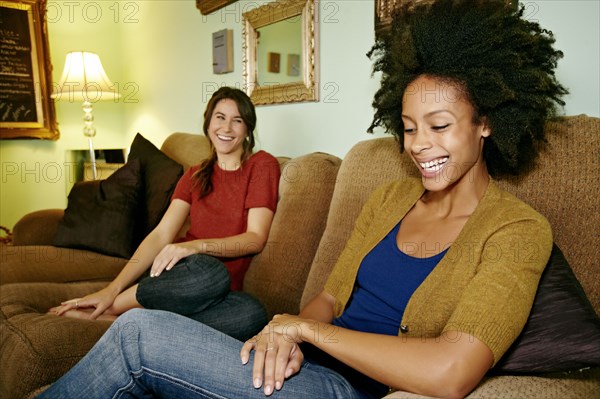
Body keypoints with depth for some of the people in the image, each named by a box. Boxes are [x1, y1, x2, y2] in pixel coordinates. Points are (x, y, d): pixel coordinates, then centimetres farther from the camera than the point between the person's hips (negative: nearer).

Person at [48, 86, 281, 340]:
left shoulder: (262, 165, 4)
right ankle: (110, 306, -18)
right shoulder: (195, 176, 16)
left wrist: (197, 245, -24)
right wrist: (113, 289, -8)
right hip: (181, 273, 1)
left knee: (253, 314, -37)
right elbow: (161, 235, 5)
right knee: (208, 271, -36)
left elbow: (256, 238, -7)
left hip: (223, 292, 0)